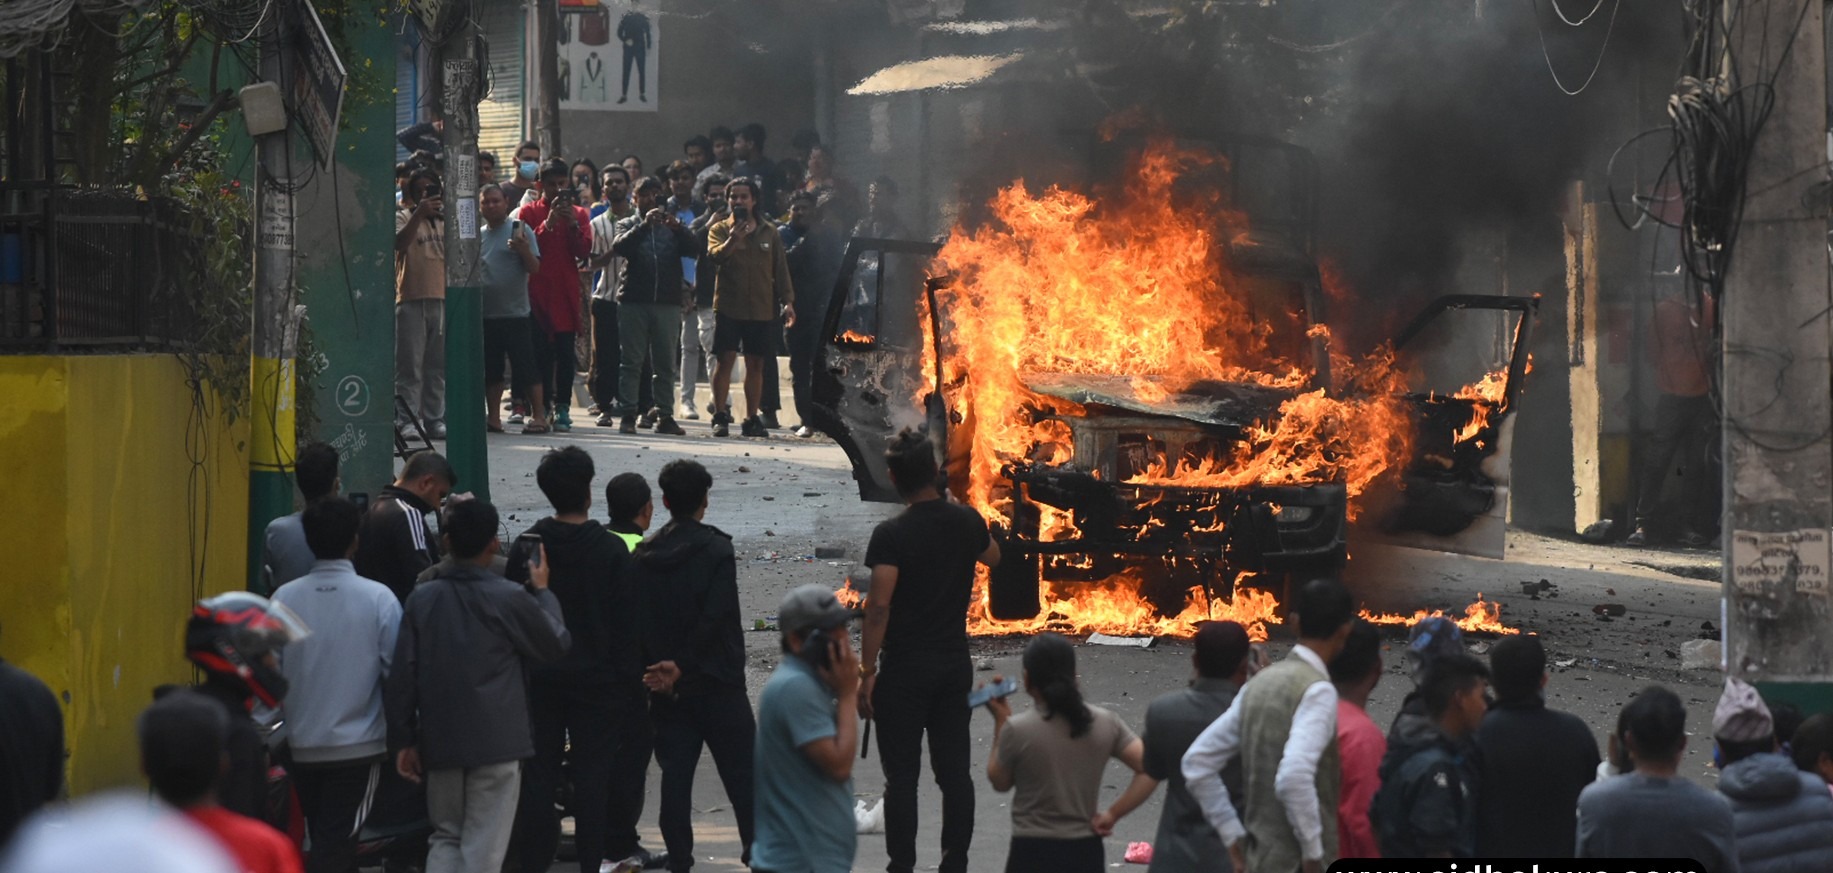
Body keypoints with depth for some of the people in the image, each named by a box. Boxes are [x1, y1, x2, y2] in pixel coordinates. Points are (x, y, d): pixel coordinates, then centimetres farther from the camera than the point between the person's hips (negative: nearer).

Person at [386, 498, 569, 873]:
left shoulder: (422, 599, 1)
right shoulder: (509, 599, -9)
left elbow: (402, 675, 1)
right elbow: (557, 644, 6)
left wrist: (403, 739, 8)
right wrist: (542, 592, 19)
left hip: (440, 742, 4)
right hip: (497, 742, -4)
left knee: (447, 836, 16)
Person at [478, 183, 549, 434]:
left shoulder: (519, 230, -3)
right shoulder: (477, 235, 11)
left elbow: (535, 268, -7)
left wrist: (524, 250, -24)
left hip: (516, 312, -5)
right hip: (486, 314, 5)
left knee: (526, 367, -4)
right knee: (491, 369, 9)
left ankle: (538, 416, 0)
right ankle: (493, 417, 15)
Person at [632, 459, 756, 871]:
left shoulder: (645, 556, 4)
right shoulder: (716, 549, -9)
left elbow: (639, 621, 2)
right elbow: (715, 616, -17)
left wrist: (653, 668, -1)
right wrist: (681, 664, -15)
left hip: (668, 688, 4)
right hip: (717, 682, -4)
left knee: (675, 775, 6)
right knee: (742, 773, 2)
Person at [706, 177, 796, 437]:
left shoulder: (769, 233, 10)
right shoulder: (720, 229, 4)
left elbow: (780, 269, 12)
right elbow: (714, 255, -14)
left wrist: (787, 301, 3)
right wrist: (732, 240, -31)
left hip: (761, 309, 2)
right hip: (728, 306, -2)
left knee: (755, 364, 6)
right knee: (725, 359, -8)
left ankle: (752, 419, 12)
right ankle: (720, 416, -4)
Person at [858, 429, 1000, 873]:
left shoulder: (891, 535, -16)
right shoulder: (966, 522, 1)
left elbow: (879, 607, -20)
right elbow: (993, 557, 24)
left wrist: (867, 673, -15)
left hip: (904, 669, -5)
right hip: (955, 665, 5)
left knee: (902, 774, 1)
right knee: (955, 770, 10)